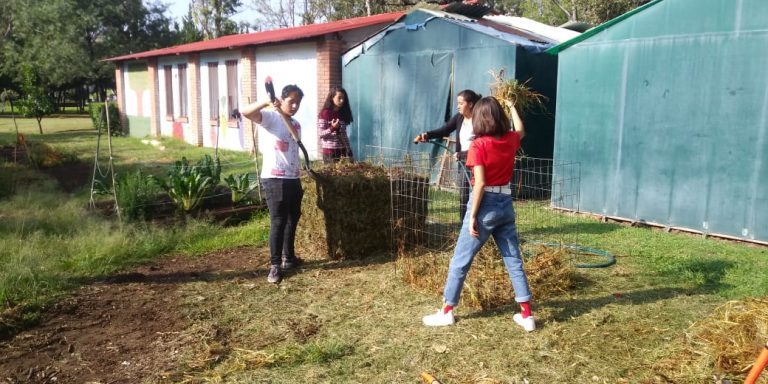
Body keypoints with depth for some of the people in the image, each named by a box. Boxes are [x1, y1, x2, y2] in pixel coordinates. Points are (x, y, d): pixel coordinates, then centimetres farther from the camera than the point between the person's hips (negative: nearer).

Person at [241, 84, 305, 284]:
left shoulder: (297, 125, 17)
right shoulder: (270, 117, -6)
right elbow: (245, 112, -23)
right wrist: (267, 102, -36)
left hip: (293, 179, 8)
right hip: (274, 179, -8)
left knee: (292, 220, 16)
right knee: (278, 222, -7)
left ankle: (289, 257, 31)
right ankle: (275, 265, -1)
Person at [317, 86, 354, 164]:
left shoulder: (343, 114, 11)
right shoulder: (324, 114, -7)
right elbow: (320, 134, -9)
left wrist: (349, 151, 10)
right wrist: (332, 128, -25)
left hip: (342, 151, 5)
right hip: (330, 152, -5)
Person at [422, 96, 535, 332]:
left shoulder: (478, 145, -15)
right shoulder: (510, 140, 2)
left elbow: (480, 184, -19)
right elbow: (521, 131, 28)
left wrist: (473, 217, -14)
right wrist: (511, 106, 40)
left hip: (485, 205, -6)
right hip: (506, 204, 6)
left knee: (460, 260, 5)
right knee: (514, 260, 11)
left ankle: (446, 312, 14)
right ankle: (527, 315, 15)